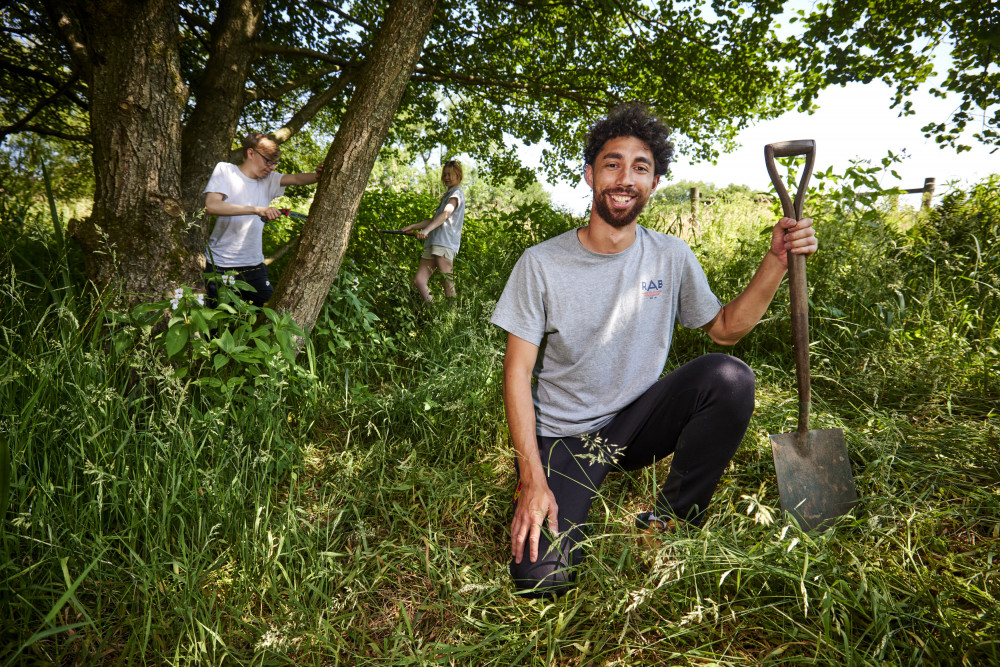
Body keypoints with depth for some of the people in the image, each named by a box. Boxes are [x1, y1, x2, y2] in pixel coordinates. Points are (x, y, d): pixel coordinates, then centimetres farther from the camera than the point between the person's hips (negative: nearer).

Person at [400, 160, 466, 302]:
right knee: (418, 280, -1)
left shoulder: (457, 193, 2)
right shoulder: (447, 195, 31)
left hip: (445, 243, -9)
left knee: (447, 283, -17)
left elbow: (446, 214, -17)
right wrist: (413, 226, 27)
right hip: (433, 243, 9)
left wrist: (426, 230, -31)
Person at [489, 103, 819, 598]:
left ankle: (674, 515, -4)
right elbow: (518, 372, -11)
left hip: (638, 420, 3)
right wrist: (533, 479, -17)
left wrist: (776, 261, -7)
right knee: (541, 580, -20)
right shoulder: (541, 264, -11)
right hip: (563, 436, -2)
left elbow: (724, 328, 9)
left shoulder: (671, 257, -3)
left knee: (730, 377, -26)